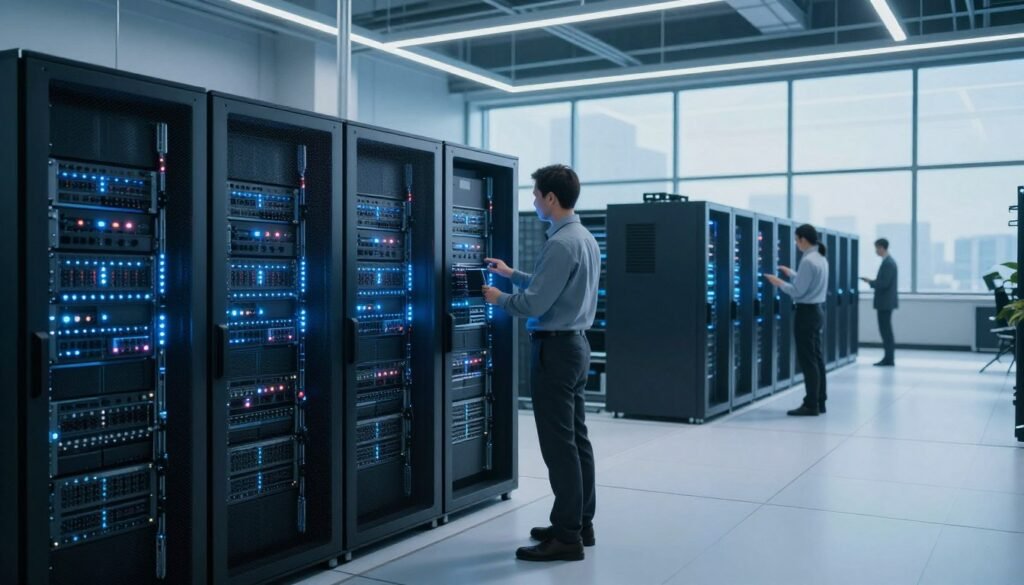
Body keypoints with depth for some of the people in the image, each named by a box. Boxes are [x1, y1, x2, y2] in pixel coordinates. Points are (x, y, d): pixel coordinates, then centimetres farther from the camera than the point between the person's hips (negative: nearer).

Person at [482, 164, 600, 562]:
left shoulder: (561, 243, -20)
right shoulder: (586, 239, 12)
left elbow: (533, 304, -21)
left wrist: (499, 298, -3)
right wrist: (513, 274, 26)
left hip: (555, 349, -10)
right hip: (576, 344, 10)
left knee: (559, 445, -5)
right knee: (577, 439, 14)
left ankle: (567, 537, 2)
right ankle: (580, 524, 23)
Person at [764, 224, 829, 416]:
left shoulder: (808, 261, -19)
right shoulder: (821, 259, 12)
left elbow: (798, 291, -19)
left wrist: (780, 283, -5)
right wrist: (791, 274, 25)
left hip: (807, 312, -10)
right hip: (818, 309, 10)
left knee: (807, 359, -5)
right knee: (817, 357, 13)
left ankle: (811, 405, -1)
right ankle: (819, 402, 18)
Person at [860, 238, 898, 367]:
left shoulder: (888, 263, -17)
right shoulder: (889, 261, 14)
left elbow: (884, 283, -22)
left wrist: (870, 282, -10)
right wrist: (873, 281, 9)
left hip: (885, 302, -10)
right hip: (886, 301, 10)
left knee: (886, 330, -6)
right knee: (886, 330, 12)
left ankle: (889, 359, -3)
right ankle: (889, 357, 16)